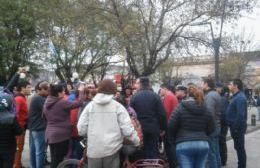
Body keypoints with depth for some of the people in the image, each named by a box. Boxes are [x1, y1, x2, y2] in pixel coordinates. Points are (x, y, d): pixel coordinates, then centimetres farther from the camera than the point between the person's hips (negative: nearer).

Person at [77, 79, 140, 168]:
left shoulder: (90, 105, 1)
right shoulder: (118, 106, -4)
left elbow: (81, 129, -1)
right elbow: (127, 129, -8)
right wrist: (137, 141, 9)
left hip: (93, 150, 2)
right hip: (111, 149, -1)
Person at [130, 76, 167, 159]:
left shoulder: (134, 97, -4)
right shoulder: (155, 96, -3)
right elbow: (162, 114, -6)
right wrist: (163, 128, 3)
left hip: (139, 129, 0)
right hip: (153, 129, 0)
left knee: (142, 152, 10)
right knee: (153, 152, 9)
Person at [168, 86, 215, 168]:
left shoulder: (181, 107, -3)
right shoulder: (206, 110, 8)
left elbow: (171, 126, -6)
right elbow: (211, 129, 11)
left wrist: (173, 140, 10)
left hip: (184, 145, -4)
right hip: (203, 145, 4)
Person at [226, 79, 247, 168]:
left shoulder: (240, 97, -19)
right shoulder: (237, 96, 13)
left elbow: (240, 115, -27)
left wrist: (235, 128, -24)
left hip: (237, 128, -10)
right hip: (236, 127, 10)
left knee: (240, 148, -1)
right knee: (238, 147, 17)